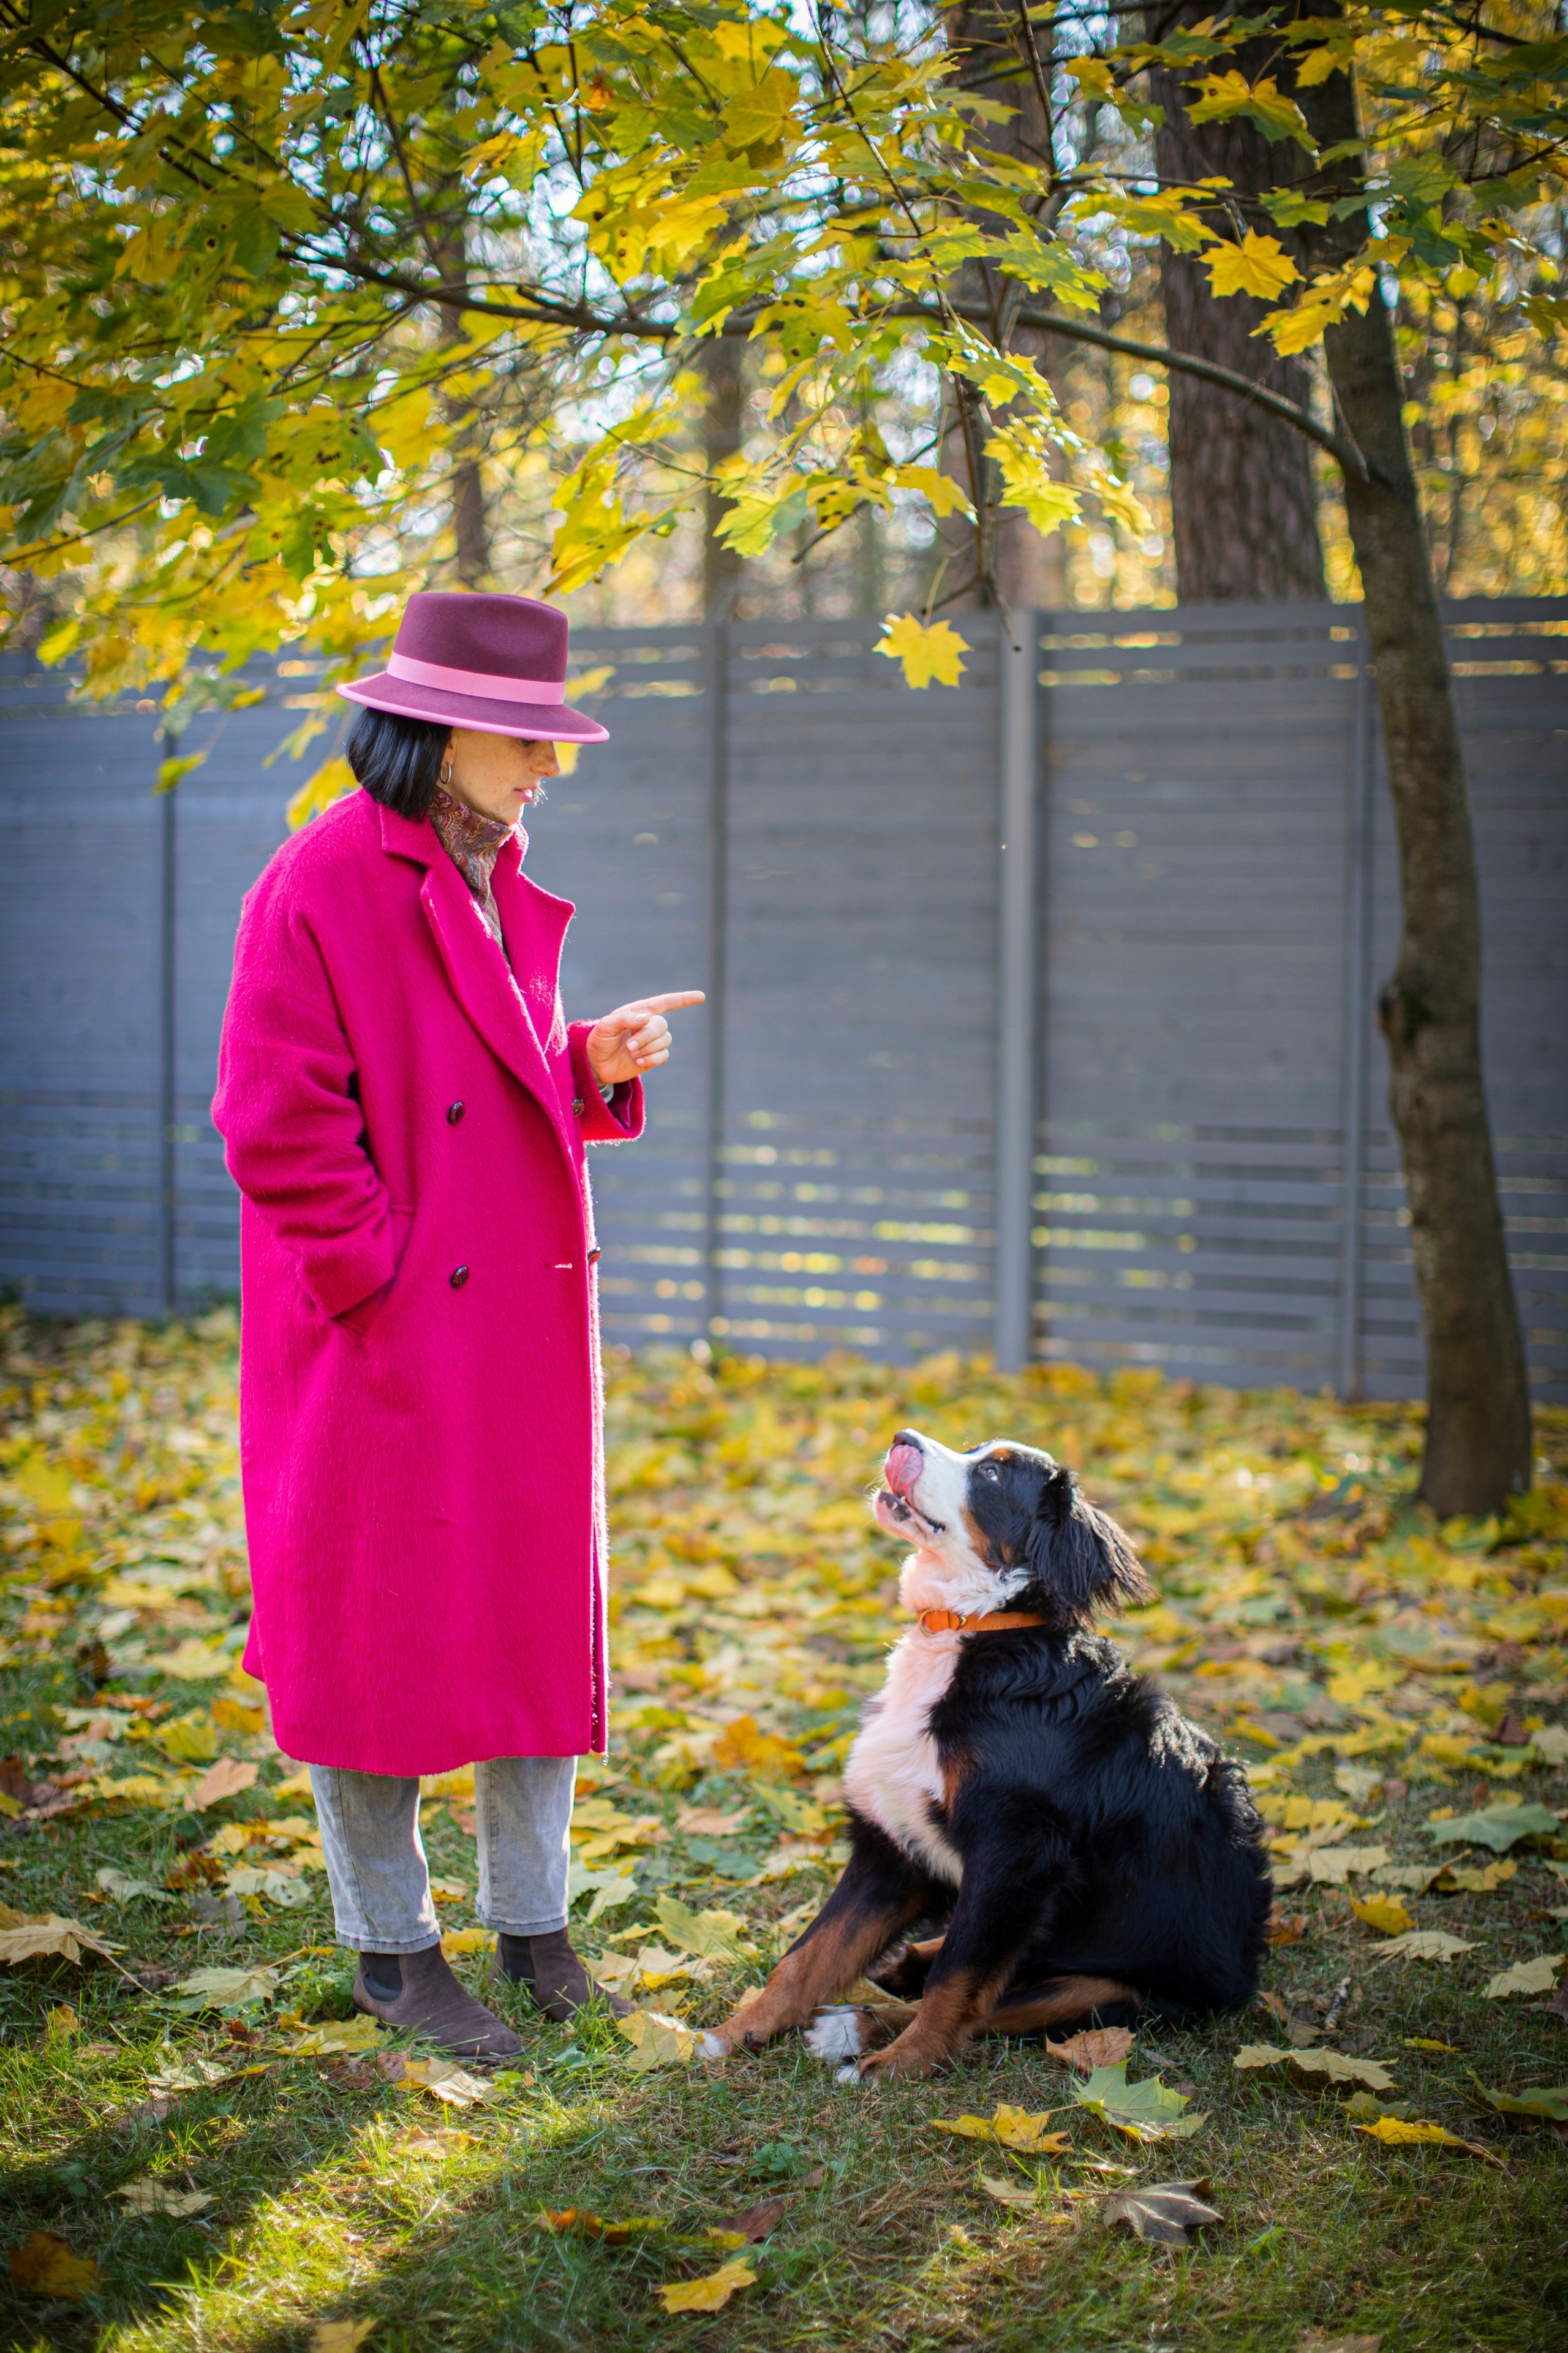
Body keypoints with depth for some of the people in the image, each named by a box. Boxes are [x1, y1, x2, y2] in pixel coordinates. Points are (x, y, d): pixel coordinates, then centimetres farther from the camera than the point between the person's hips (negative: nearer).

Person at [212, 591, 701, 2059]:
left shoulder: (501, 890, 12)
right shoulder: (318, 889, -14)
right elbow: (277, 1123, -17)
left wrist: (599, 1062, 1)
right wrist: (380, 1280, -15)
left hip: (521, 1330, 8)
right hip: (385, 1339, -8)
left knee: (540, 1621, 12)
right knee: (378, 1635, 4)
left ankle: (531, 1926, 26)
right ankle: (390, 1949, 19)